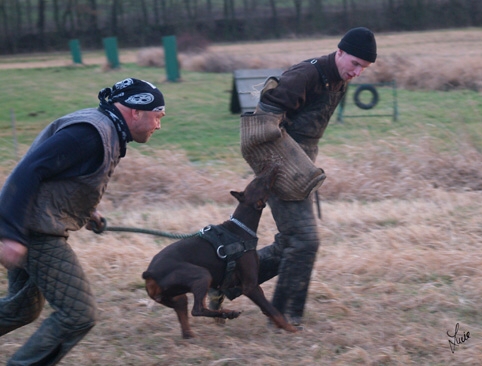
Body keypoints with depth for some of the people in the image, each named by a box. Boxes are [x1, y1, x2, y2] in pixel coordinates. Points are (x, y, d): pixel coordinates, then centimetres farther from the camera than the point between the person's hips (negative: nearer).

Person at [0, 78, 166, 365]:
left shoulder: (108, 133, 12)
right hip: (37, 233, -11)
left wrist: (86, 213, 15)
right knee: (79, 314, -8)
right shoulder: (91, 133, -20)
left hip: (35, 231, 11)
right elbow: (29, 171, -25)